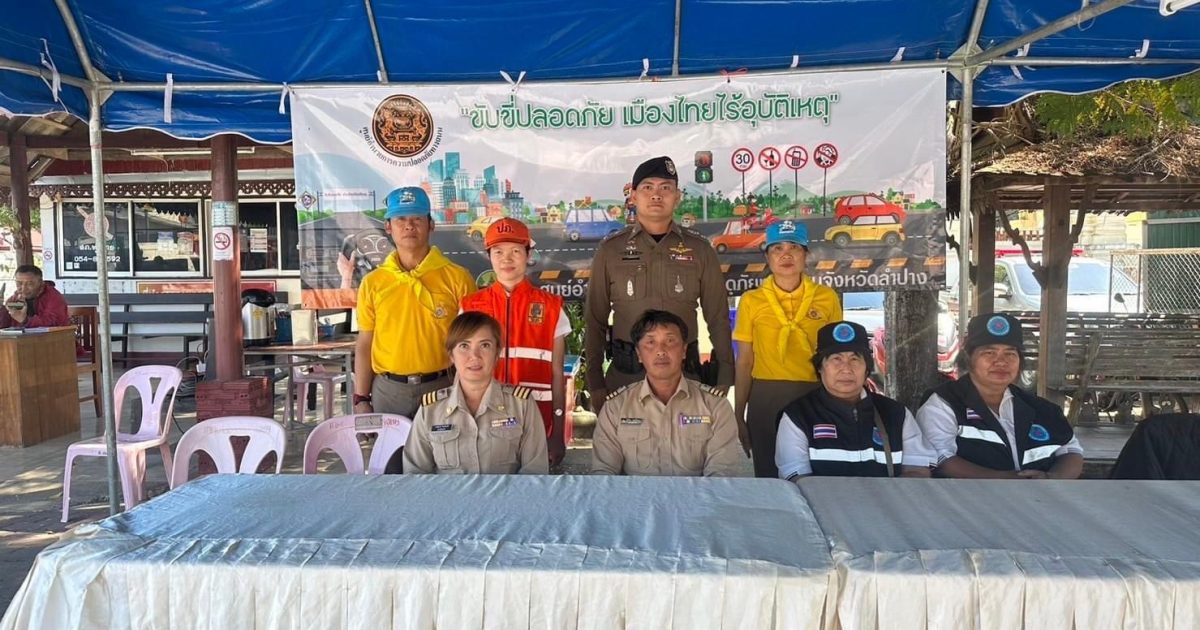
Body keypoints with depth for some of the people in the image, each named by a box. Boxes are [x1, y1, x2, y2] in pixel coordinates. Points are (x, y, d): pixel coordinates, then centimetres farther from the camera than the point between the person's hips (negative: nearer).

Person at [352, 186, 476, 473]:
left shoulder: (457, 278, -3)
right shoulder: (373, 282, 5)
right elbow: (364, 344, 8)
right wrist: (361, 399, 4)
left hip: (440, 387, -2)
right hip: (387, 390, 2)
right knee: (390, 462, 12)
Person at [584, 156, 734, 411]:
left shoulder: (699, 250, 5)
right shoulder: (611, 250, 4)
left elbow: (718, 320, 7)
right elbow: (595, 320, 5)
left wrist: (723, 381, 3)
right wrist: (595, 385, 2)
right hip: (624, 374, 0)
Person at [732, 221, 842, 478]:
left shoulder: (827, 297, 5)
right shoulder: (751, 300, 3)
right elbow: (744, 362, 4)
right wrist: (738, 417, 3)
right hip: (766, 399, 0)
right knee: (768, 474, 7)